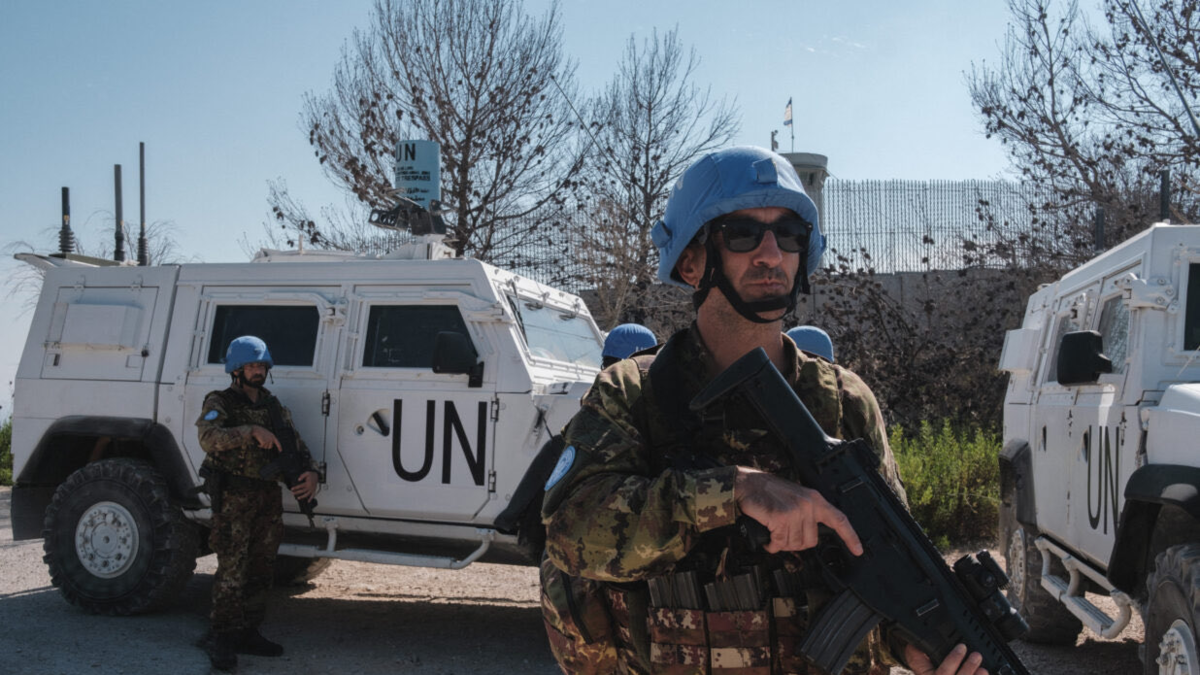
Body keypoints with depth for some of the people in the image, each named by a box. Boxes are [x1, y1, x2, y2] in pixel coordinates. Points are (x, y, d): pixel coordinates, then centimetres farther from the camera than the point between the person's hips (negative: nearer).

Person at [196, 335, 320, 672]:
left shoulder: (274, 407, 13)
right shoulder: (219, 403, -5)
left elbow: (296, 445, 9)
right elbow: (209, 438, -25)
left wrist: (310, 473, -10)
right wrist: (253, 431, -36)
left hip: (268, 497, 6)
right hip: (234, 497, -6)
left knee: (260, 569, 11)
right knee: (232, 570, -8)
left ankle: (248, 633, 22)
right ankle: (221, 638, 1)